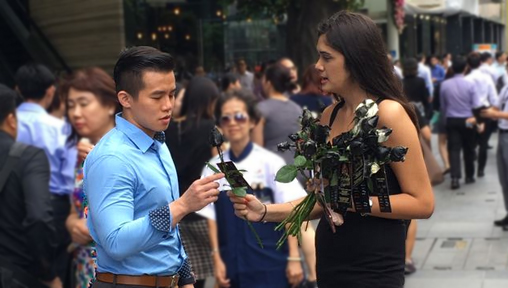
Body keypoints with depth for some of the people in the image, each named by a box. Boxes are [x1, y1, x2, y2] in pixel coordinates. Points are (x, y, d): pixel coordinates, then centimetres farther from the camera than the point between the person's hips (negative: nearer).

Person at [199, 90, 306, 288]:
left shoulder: (270, 162, -4)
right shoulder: (213, 168, 4)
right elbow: (211, 217, 6)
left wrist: (294, 258, -7)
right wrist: (217, 260, 3)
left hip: (270, 265, -3)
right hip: (233, 266, 3)